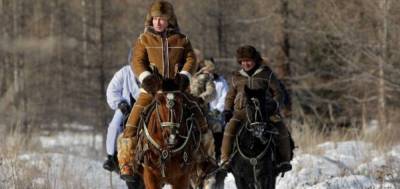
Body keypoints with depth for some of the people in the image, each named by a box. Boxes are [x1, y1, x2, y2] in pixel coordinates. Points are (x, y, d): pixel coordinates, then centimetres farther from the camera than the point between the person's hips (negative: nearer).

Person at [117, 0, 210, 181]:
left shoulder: (181, 40, 9)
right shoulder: (144, 40, 5)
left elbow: (191, 59, 3)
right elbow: (137, 61, -3)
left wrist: (184, 75, -15)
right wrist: (145, 77, -21)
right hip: (151, 89, -1)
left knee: (199, 121, -1)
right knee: (133, 122, -15)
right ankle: (126, 163, -10)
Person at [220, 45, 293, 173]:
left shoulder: (267, 74, 10)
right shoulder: (237, 77, 18)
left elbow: (278, 93, 9)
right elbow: (230, 96, 27)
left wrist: (274, 104, -11)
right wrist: (227, 110, 8)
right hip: (242, 110, 2)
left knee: (281, 127, -25)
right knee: (231, 126, -26)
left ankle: (284, 160, -17)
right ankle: (225, 159, -22)